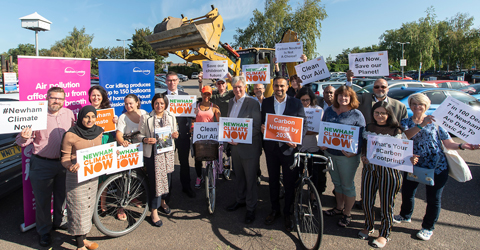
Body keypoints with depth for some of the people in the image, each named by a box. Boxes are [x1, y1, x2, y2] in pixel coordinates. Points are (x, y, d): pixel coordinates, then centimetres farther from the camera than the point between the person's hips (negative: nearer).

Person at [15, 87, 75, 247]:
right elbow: (21, 142, -6)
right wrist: (24, 138, -27)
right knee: (42, 199, 7)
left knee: (62, 196, 18)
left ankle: (59, 222, 39)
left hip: (64, 163, 4)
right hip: (42, 165, -3)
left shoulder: (69, 114, 4)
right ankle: (44, 231, 25)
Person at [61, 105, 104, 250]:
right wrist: (70, 166, -28)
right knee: (79, 209, 2)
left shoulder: (98, 132, 2)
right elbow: (65, 158, -9)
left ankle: (83, 238, 36)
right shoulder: (71, 135, -14)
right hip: (76, 177, -5)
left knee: (89, 207, 17)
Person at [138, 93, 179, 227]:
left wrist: (175, 135, -6)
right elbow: (139, 134, 1)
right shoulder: (145, 117, -2)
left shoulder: (171, 117, 9)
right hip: (152, 154, -4)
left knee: (167, 178, 11)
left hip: (168, 152, 4)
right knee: (155, 180, -3)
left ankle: (163, 201, 37)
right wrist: (146, 140, -20)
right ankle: (154, 212, 10)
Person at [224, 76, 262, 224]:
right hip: (234, 146, 7)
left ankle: (251, 208, 21)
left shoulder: (252, 103, -14)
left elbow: (257, 127, -16)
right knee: (238, 176, 20)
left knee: (250, 179, 6)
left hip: (248, 147, -6)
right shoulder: (231, 102, 9)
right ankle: (240, 200, 39)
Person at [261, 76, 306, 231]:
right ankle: (274, 210, 33)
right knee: (273, 180, 15)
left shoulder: (296, 103, -1)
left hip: (289, 147, -2)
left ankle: (287, 213, 24)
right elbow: (262, 122, 8)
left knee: (290, 183, 6)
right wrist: (262, 128, -15)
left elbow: (303, 125, -1)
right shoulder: (266, 102, 5)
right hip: (271, 147, 2)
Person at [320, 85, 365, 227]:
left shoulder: (356, 115, -7)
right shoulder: (329, 111, 7)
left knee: (347, 185, 7)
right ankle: (339, 207, 37)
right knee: (336, 182, 18)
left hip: (347, 156, -5)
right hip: (330, 153, 5)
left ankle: (347, 213, 24)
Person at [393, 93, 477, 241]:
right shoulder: (406, 122, 3)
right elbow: (405, 136, -19)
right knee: (407, 193, 13)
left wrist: (462, 146, -21)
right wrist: (421, 124, -32)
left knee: (433, 199, 6)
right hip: (414, 166, 2)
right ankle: (405, 215, 42)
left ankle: (428, 228, 27)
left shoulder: (435, 121, 1)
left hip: (437, 167, -2)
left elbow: (447, 143, -2)